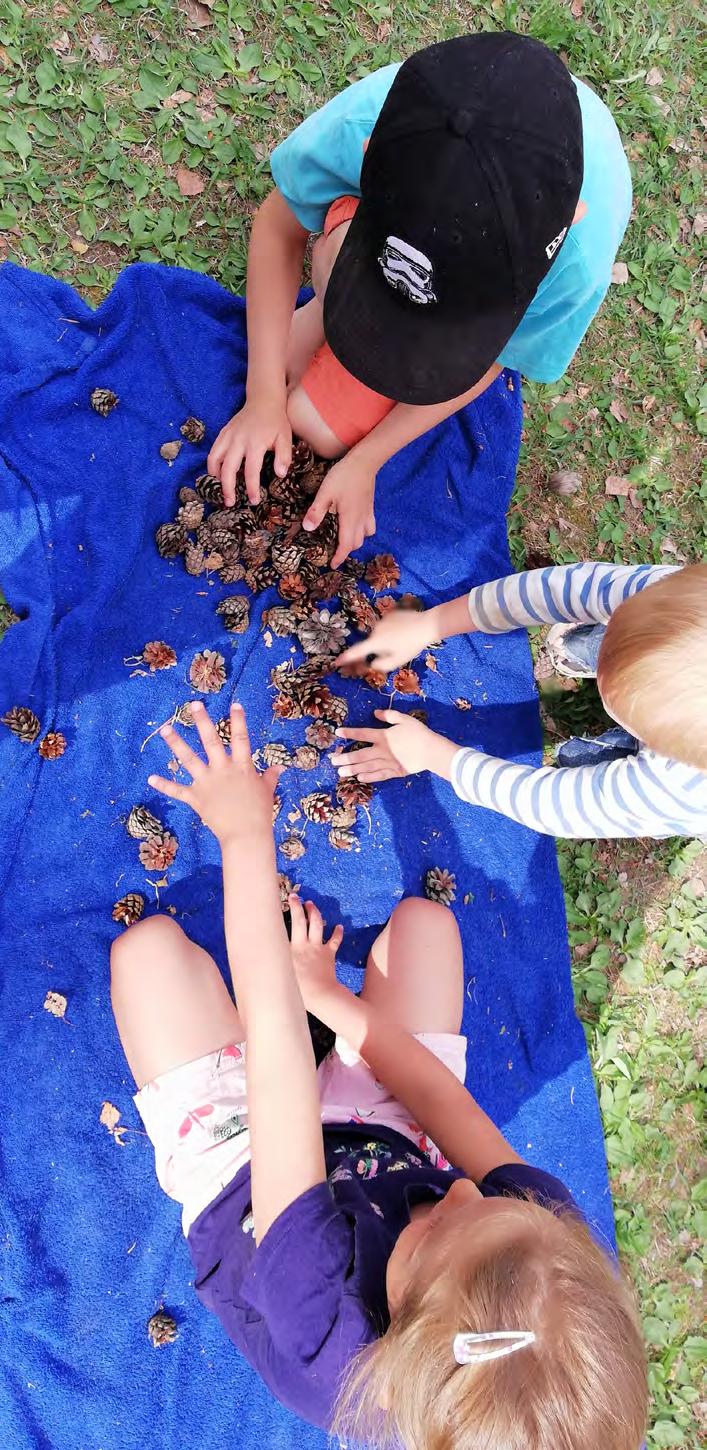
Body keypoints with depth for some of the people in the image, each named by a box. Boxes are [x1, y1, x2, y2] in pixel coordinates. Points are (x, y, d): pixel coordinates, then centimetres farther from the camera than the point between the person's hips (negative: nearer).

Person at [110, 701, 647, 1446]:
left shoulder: (322, 1345, -45)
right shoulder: (557, 1280, -36)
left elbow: (276, 1035, -46)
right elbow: (450, 1108, -21)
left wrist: (245, 833, -40)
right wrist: (328, 996, -11)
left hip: (232, 1156, -2)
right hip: (388, 1131, 3)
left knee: (147, 942, -2)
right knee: (421, 918, 2)